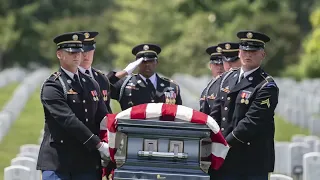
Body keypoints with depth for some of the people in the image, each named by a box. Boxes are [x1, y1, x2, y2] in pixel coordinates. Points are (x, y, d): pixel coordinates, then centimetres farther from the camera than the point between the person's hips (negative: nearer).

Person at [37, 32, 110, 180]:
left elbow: (103, 119, 14)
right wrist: (98, 144, -19)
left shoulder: (92, 85, 16)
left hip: (88, 162, 6)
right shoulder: (51, 87, -6)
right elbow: (69, 120, -16)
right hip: (58, 162, -6)